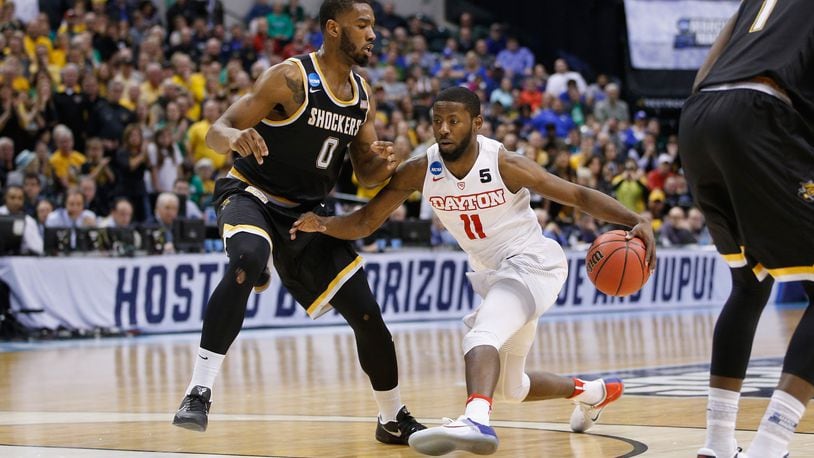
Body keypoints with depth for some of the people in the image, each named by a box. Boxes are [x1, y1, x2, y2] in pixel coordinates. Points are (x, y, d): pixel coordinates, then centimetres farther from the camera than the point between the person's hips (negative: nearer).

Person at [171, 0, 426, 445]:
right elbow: (216, 132, -19)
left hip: (307, 212, 7)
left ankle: (394, 420, 26)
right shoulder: (291, 78, -17)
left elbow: (365, 174, 12)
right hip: (251, 195, -6)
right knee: (247, 260, -40)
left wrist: (383, 163, -12)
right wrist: (236, 137, -44)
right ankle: (198, 392, -38)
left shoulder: (363, 96, 4)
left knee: (368, 316, 4)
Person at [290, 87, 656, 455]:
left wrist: (636, 222, -30)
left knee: (481, 337, -36)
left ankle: (476, 422, -58)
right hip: (493, 276, 7)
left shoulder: (505, 165, -21)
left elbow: (580, 196, -17)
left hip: (532, 264, -7)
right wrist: (321, 224, -27)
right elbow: (364, 222, -6)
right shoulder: (419, 172, -10)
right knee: (511, 389, 20)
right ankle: (592, 392, 46)